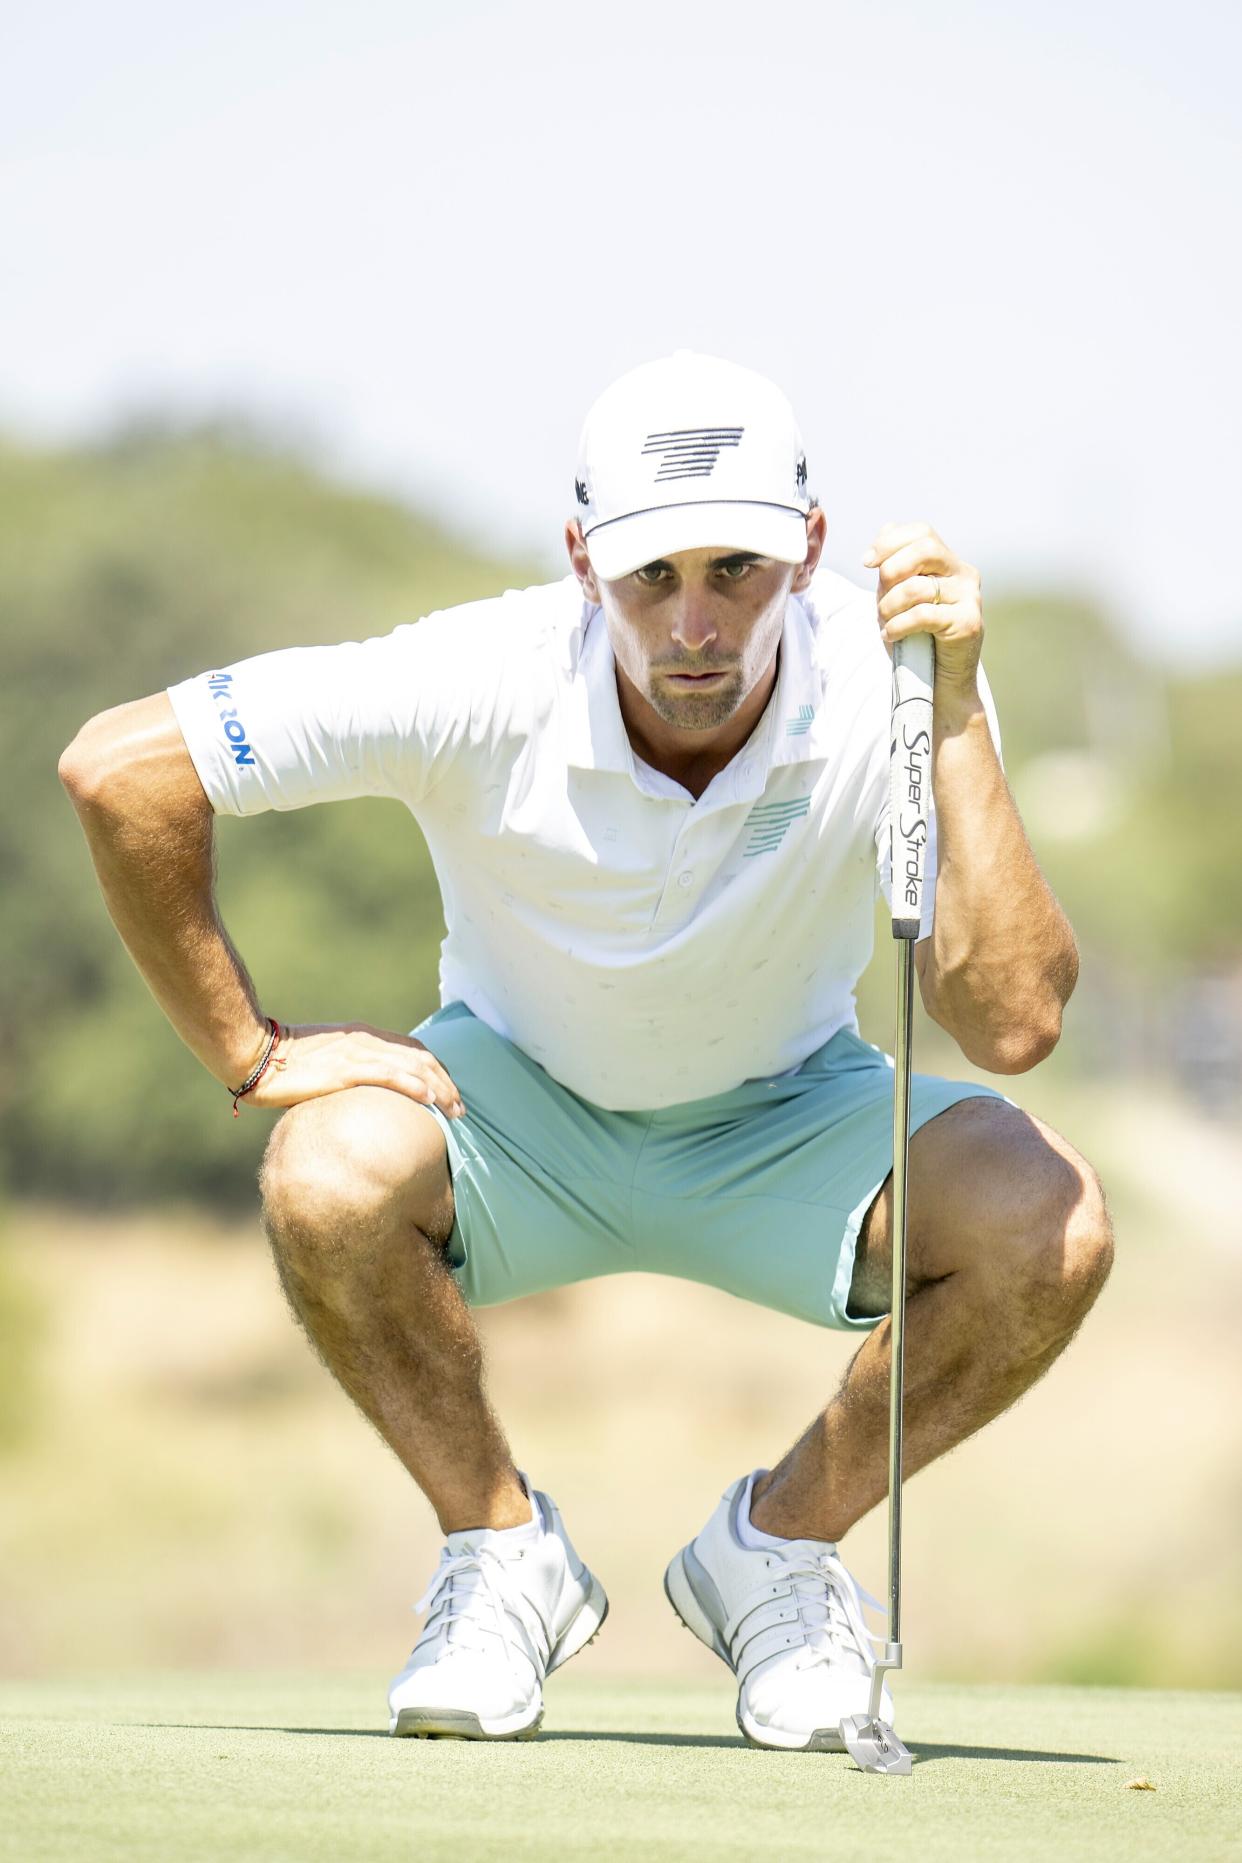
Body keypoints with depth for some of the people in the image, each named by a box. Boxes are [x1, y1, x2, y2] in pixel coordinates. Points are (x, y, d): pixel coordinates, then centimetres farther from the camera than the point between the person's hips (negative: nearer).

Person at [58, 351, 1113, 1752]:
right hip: (521, 1102, -1)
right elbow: (120, 770, -24)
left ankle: (782, 1541, -1)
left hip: (785, 1121, 1)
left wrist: (955, 715, -42)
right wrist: (250, 1056, -18)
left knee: (1048, 1224, -27)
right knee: (330, 1176, -34)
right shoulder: (487, 687, -29)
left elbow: (1013, 1024, -37)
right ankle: (501, 1550, -7)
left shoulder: (887, 682, -27)